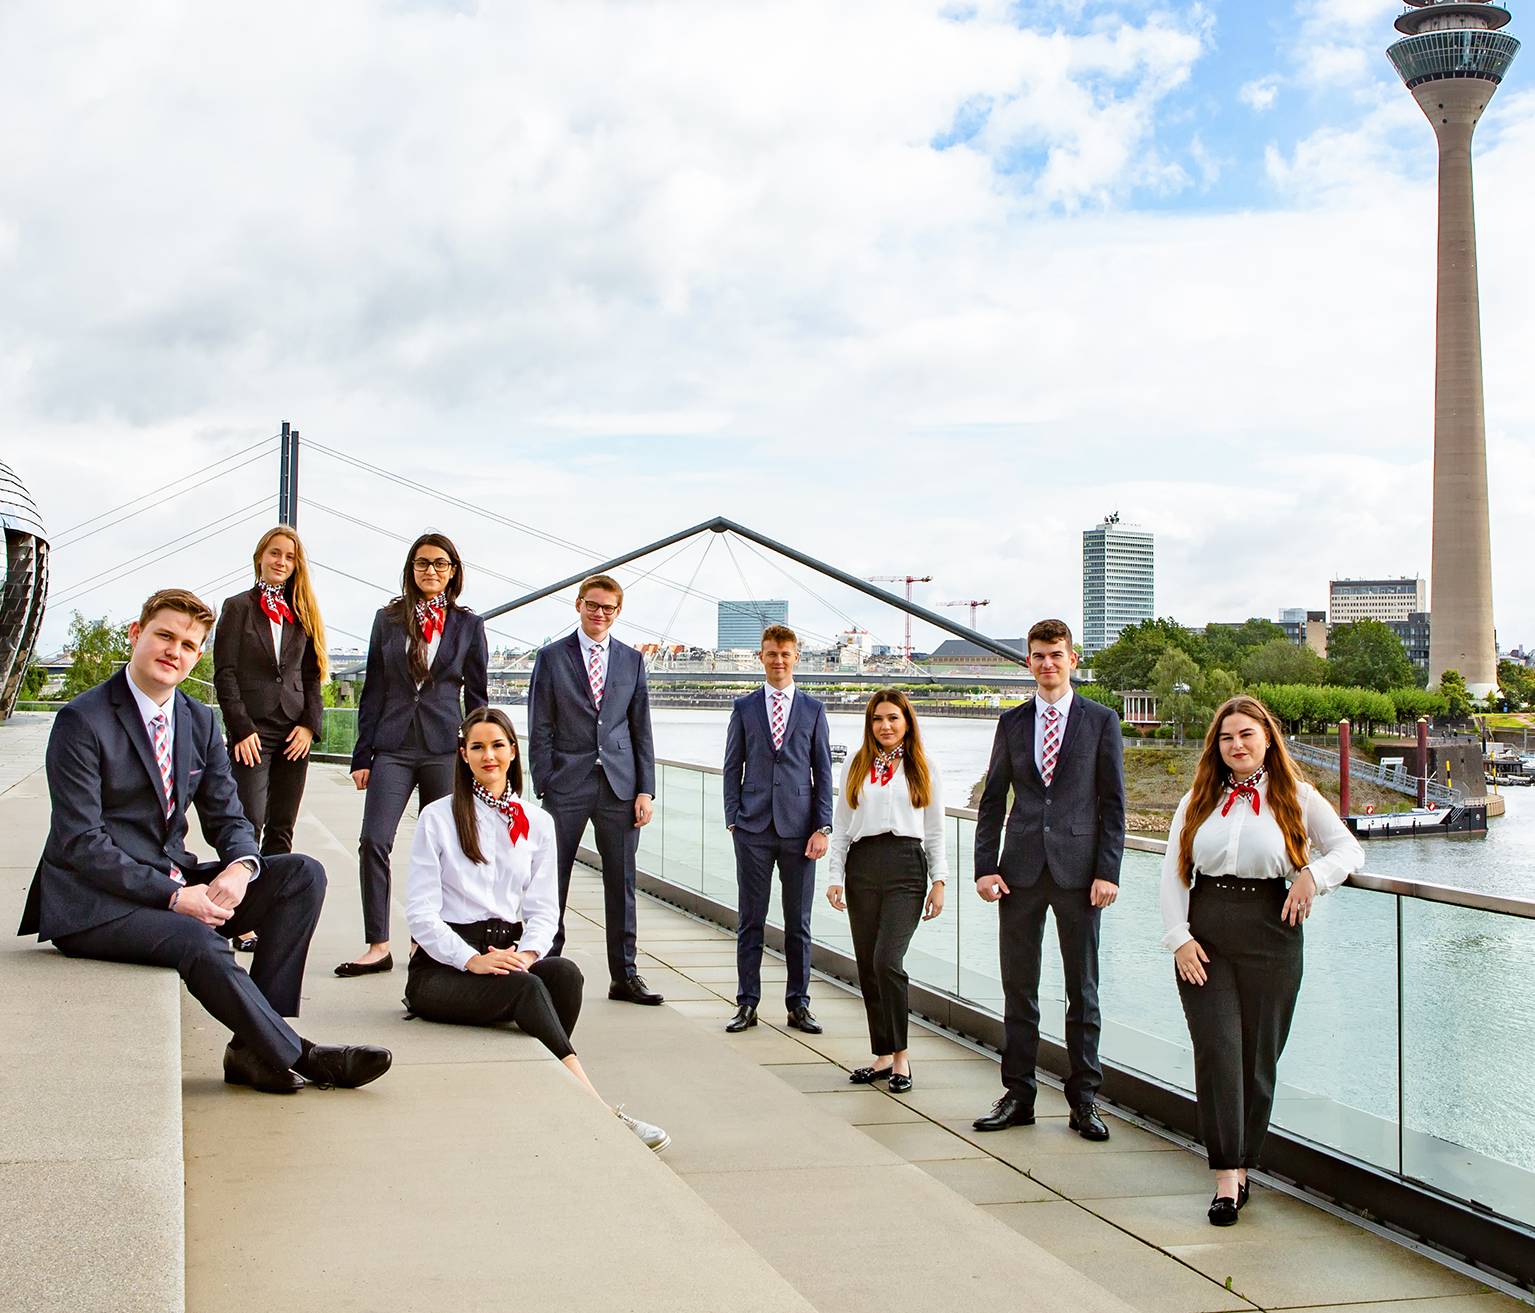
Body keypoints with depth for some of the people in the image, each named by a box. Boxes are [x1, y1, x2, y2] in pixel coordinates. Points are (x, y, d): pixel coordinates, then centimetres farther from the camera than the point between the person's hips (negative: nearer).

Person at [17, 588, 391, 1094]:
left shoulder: (200, 721, 10)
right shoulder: (81, 722, -11)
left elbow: (228, 818, 10)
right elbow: (81, 843, -16)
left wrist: (239, 867, -15)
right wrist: (173, 895, -23)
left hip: (174, 884, 7)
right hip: (95, 904, -7)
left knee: (302, 873, -10)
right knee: (199, 942, -35)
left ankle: (255, 1047, -16)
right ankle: (295, 1055, -17)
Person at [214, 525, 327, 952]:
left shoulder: (304, 613, 15)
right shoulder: (238, 607, 5)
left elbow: (312, 675, 13)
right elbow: (225, 673, -1)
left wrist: (310, 724, -1)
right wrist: (242, 729, -9)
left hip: (295, 732, 4)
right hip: (252, 731, -4)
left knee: (281, 830, 4)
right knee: (250, 825, -11)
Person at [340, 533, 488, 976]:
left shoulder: (468, 625, 7)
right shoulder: (388, 619, 9)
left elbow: (476, 695, 9)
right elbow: (372, 690, 10)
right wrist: (363, 756, 5)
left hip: (444, 749, 0)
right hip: (393, 748, 1)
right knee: (374, 842, -11)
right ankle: (378, 945, -4)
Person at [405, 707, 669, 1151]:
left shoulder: (537, 823, 15)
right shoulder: (438, 818, 3)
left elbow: (543, 909, 9)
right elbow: (421, 912, -4)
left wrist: (526, 953, -14)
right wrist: (472, 960, -21)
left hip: (508, 957, 4)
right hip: (440, 968, -4)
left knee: (565, 972, -31)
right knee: (524, 986, -35)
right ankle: (594, 1107, -45)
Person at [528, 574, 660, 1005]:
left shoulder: (632, 660, 11)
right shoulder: (551, 657, 4)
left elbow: (641, 729, 11)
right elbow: (540, 730, 2)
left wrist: (645, 790, 3)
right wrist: (543, 789, -5)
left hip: (619, 785, 2)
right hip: (567, 784, -2)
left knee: (621, 881, 5)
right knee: (551, 880, 0)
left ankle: (624, 975, 12)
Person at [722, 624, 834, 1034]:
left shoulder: (813, 710, 7)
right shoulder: (744, 708, 7)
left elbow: (823, 772, 6)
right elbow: (733, 767, 8)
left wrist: (822, 827, -2)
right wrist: (733, 818, -2)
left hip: (798, 828, 0)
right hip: (753, 829, 0)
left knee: (798, 922, 6)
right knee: (749, 920, 4)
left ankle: (798, 1005, 14)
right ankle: (747, 1003, 11)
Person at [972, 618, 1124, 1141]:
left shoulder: (1100, 721, 3)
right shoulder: (1012, 722, 9)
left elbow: (1113, 803, 1)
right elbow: (992, 799, 9)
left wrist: (1108, 872, -7)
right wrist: (986, 866, 0)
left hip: (1077, 867, -2)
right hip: (1021, 868, 2)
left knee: (1082, 988, 5)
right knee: (1018, 986, 6)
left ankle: (1084, 1099, 14)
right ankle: (1017, 1095, 15)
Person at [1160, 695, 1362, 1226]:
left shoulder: (1296, 798, 6)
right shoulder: (1198, 800, 11)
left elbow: (1351, 850, 11)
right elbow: (1173, 872, 8)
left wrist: (1314, 873, -10)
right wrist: (1179, 937, -4)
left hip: (1270, 937, -1)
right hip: (1204, 937, 1)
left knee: (1258, 1057, 4)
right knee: (1217, 1050, -9)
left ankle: (1243, 1166, 18)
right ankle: (1226, 1178, -7)